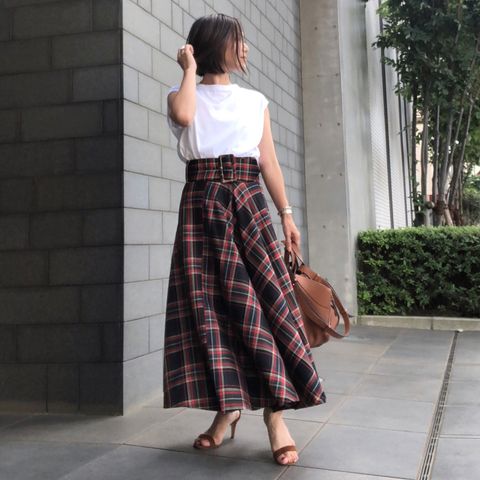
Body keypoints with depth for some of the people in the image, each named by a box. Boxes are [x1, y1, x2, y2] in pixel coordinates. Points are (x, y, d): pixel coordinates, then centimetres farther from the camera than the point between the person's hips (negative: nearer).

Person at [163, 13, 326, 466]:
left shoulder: (256, 101, 17)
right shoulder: (184, 93, 10)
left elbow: (269, 161, 12)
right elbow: (183, 116, -15)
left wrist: (286, 214, 5)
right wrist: (190, 68, 0)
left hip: (248, 203, 1)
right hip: (202, 204, -1)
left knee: (261, 297, -10)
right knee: (207, 301, -4)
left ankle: (274, 411, -7)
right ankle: (226, 405, 8)